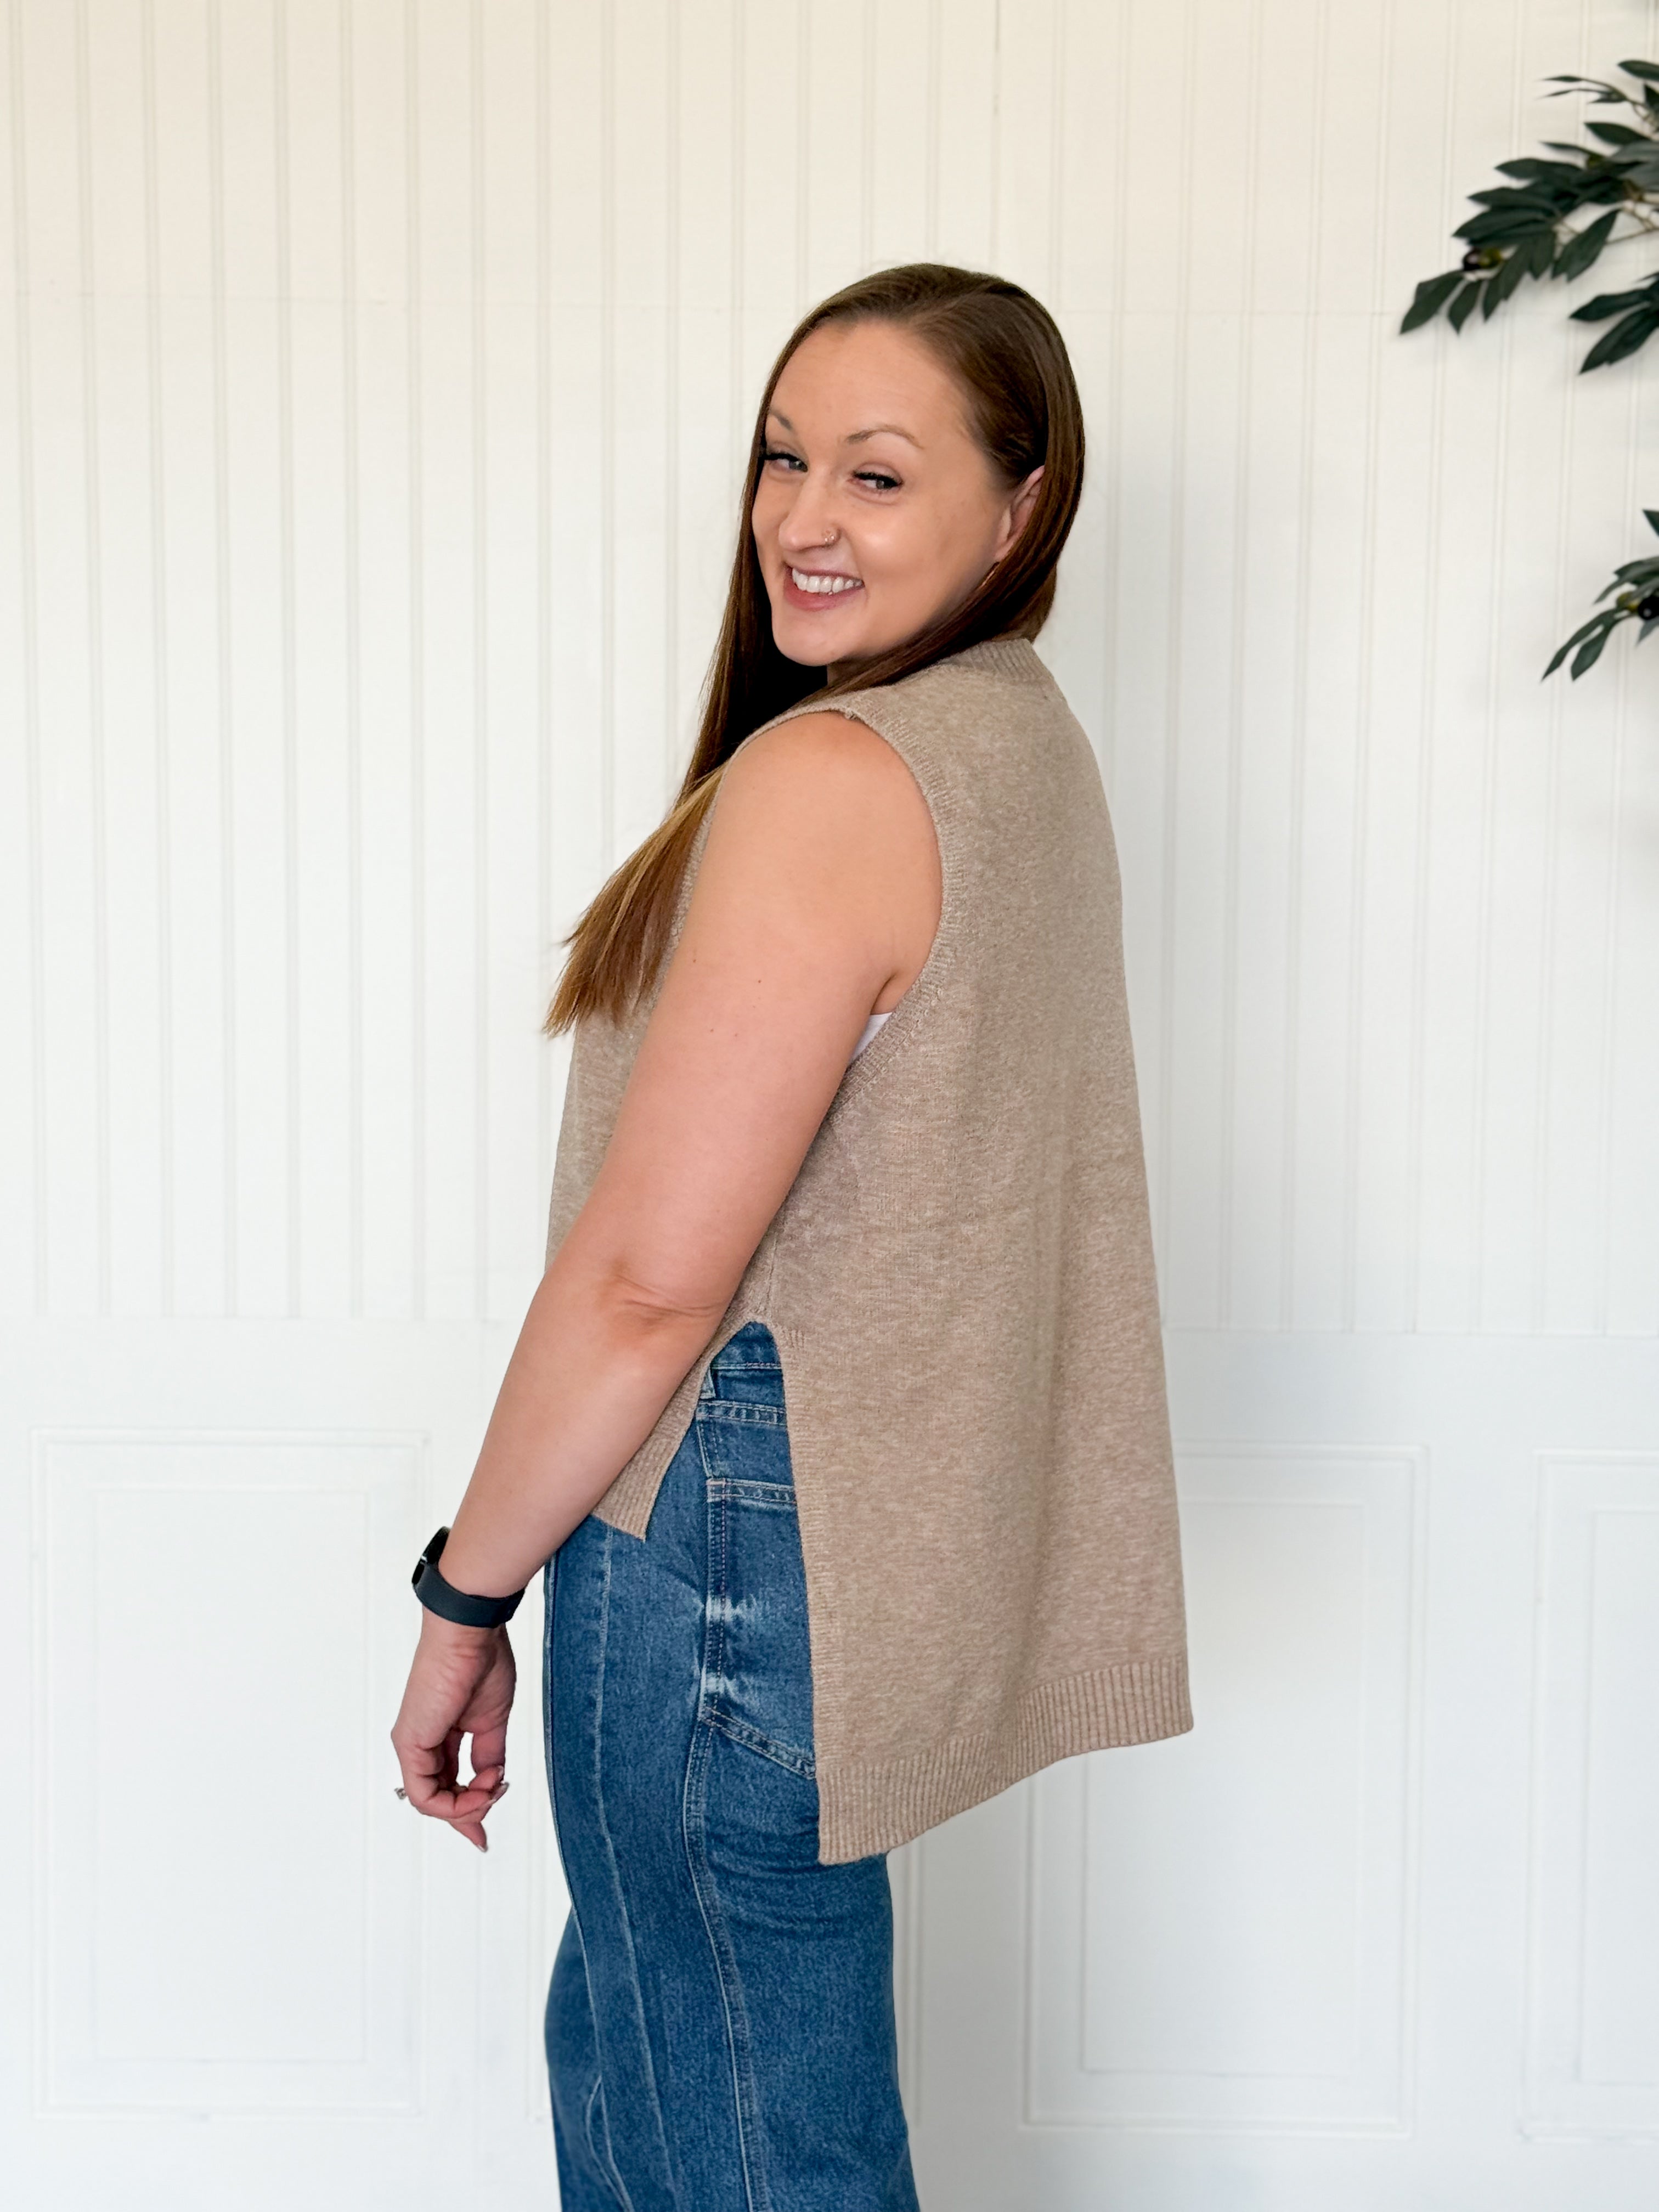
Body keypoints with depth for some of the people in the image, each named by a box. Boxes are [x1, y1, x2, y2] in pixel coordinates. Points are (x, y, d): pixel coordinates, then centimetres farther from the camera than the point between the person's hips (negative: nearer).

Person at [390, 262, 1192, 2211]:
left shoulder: (828, 776, -23)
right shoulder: (1024, 740, 8)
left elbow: (647, 1278, -23)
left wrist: (464, 1596, -10)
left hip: (741, 1527, -10)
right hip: (905, 1506, 10)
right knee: (625, 2032, 28)